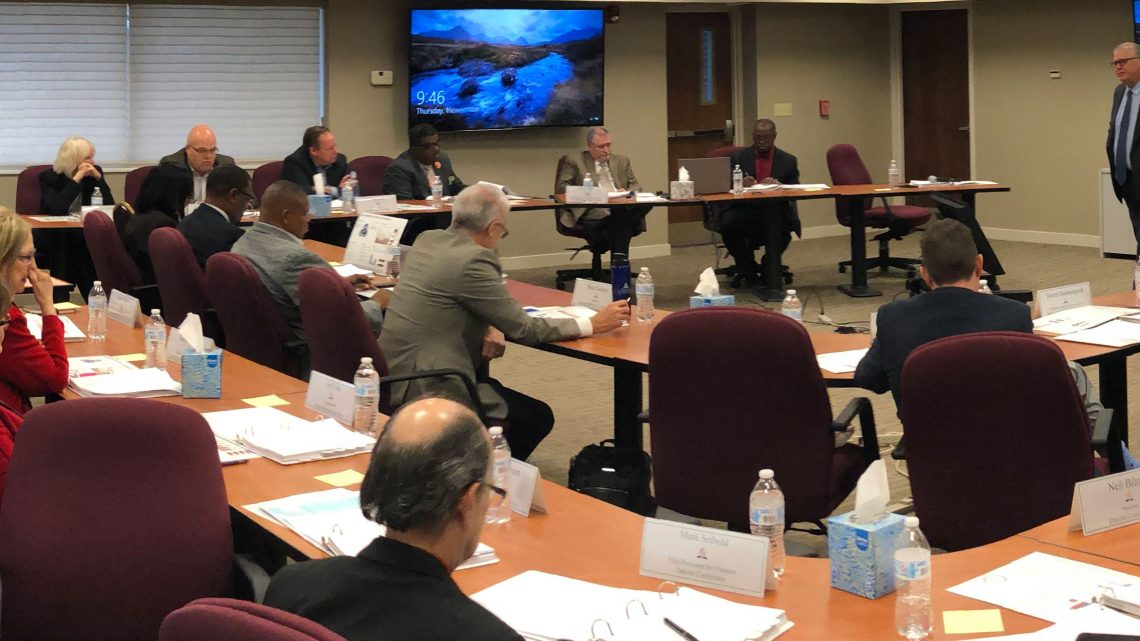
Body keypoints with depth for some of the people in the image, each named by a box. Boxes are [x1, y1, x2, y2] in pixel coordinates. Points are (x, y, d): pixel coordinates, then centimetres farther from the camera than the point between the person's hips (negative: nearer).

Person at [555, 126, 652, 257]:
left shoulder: (621, 161, 25)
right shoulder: (574, 161, 12)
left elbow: (636, 186, 22)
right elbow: (561, 187, 4)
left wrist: (627, 192, -4)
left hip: (623, 208, 4)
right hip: (594, 212, -4)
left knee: (646, 204, -30)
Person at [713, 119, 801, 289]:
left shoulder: (788, 161, 11)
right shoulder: (738, 157, 9)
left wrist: (778, 186, -15)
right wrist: (741, 184, -20)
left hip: (774, 211, 0)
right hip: (744, 209, 0)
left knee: (783, 227, -33)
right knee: (728, 224, -32)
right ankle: (748, 271, -5)